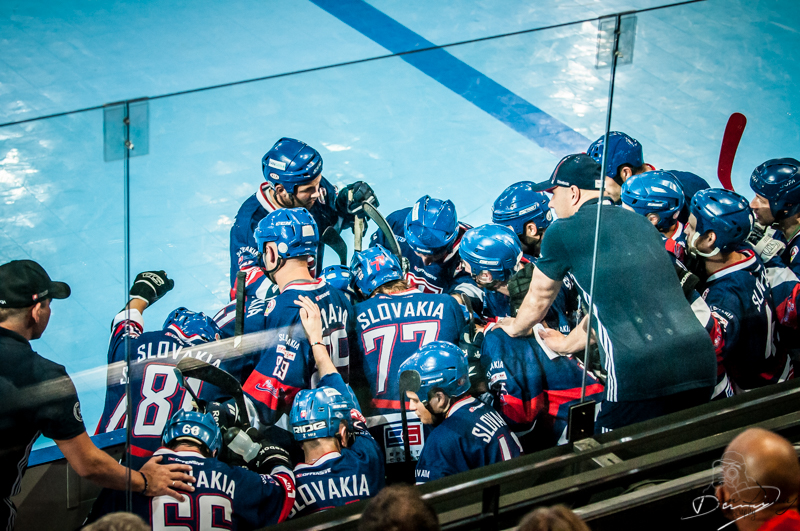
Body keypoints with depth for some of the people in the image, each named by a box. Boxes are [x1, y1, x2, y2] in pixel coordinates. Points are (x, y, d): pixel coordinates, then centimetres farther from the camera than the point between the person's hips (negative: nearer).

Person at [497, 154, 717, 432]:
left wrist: (516, 328, 44)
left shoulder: (562, 232, 5)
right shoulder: (640, 222, 23)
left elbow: (538, 299, 22)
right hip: (701, 359, 6)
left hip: (642, 375, -6)